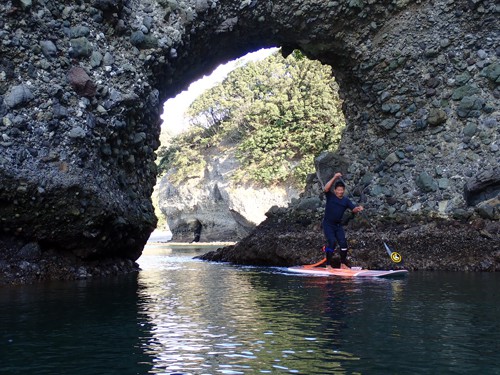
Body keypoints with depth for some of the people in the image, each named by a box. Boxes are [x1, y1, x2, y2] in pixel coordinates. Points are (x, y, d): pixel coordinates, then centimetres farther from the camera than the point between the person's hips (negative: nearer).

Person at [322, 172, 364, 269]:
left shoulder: (346, 200, 3)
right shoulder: (330, 196, -7)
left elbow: (353, 209, -9)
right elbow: (326, 188, -26)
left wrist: (358, 208, -33)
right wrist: (334, 178, -31)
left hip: (338, 225, 4)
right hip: (328, 224, -4)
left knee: (343, 243, -3)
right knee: (332, 242, -17)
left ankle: (343, 264, 12)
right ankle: (328, 264, -8)